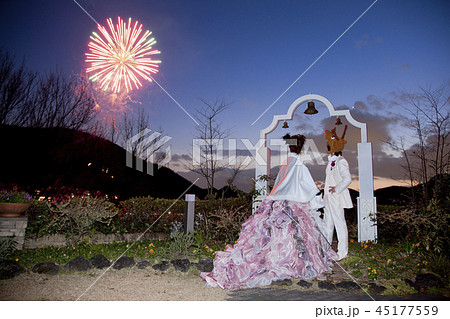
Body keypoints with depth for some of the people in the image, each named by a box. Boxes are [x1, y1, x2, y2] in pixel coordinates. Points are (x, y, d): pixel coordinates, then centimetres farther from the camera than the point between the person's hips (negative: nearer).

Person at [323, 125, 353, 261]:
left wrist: (337, 189, -19)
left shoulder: (341, 161, -15)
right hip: (328, 198, 9)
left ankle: (342, 251, 10)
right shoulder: (331, 161, 13)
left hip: (337, 198, -9)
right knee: (327, 223, 15)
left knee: (339, 223, -1)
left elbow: (347, 179, -25)